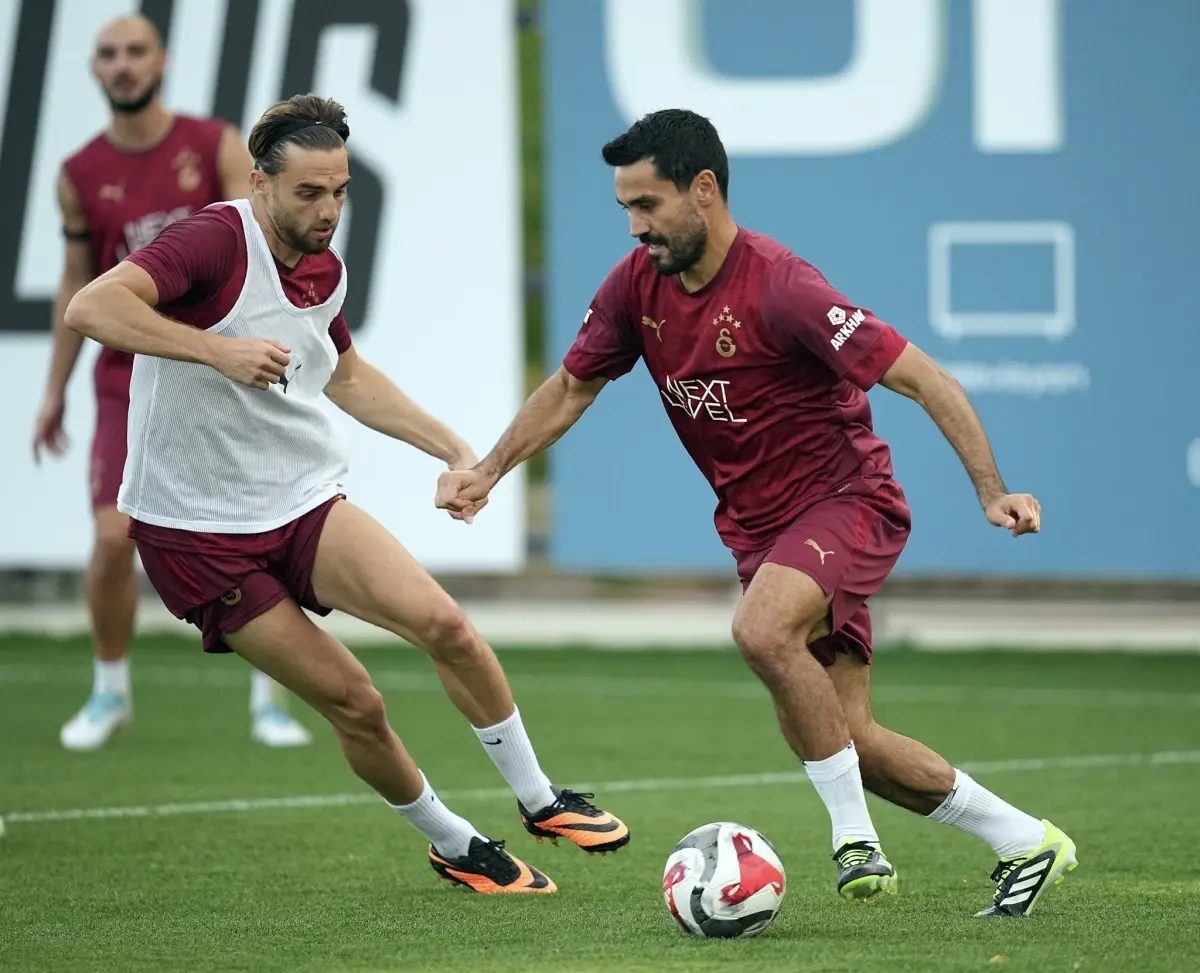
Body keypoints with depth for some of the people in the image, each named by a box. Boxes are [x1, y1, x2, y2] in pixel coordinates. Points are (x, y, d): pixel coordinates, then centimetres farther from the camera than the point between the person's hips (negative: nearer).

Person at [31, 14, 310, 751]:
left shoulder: (217, 149, -3)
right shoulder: (81, 176, 3)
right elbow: (77, 283, 12)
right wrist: (55, 392, 13)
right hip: (129, 380, 1)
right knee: (114, 538, -10)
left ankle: (269, 702, 10)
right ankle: (110, 692, 11)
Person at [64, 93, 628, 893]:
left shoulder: (325, 270, 6)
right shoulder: (216, 241, -18)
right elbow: (90, 308, -33)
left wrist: (453, 448, 20)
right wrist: (217, 349, -40)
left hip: (306, 503, 6)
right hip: (197, 529, -6)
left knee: (441, 622, -17)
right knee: (354, 703, -7)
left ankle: (539, 799, -1)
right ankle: (455, 847, 15)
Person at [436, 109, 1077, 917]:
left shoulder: (778, 287, -24)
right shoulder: (638, 286, -2)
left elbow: (924, 379, -24)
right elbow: (572, 387, 15)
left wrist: (992, 492, -31)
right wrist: (489, 470, 5)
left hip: (847, 499, -7)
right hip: (760, 527, 8)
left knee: (762, 631, -35)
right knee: (839, 737, 3)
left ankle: (856, 838, -22)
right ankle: (1027, 842, 18)